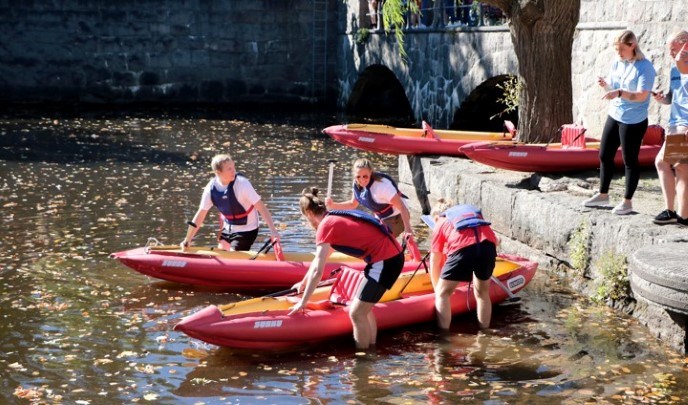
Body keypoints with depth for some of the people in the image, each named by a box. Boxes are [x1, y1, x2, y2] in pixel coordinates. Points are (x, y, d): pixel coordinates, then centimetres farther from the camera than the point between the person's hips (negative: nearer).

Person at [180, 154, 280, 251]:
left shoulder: (242, 183, -25)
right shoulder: (211, 188, -12)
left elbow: (261, 207, -26)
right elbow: (200, 215, -3)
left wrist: (273, 231, -34)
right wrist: (187, 240, 0)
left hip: (246, 230, -5)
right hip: (228, 229, 5)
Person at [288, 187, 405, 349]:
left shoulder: (325, 225, -8)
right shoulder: (336, 218, 19)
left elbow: (317, 271, -11)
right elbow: (318, 258, 33)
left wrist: (303, 302, -4)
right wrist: (304, 283, 43)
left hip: (384, 261, -9)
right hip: (393, 255, 9)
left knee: (356, 313, -1)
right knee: (364, 307, 20)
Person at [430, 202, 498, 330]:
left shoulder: (440, 223, 30)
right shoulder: (475, 213, 41)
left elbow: (434, 263, 32)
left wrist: (437, 289, 46)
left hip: (462, 247, -3)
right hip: (488, 244, 3)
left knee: (442, 294, 15)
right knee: (482, 293, 26)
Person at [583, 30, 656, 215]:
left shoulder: (645, 67, -16)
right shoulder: (616, 64, 6)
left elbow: (642, 95, -24)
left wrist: (619, 93, -36)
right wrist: (605, 85, -9)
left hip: (633, 122, -7)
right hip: (613, 117, 8)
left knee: (630, 160, 2)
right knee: (605, 155, 13)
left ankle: (627, 202, 13)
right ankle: (603, 195, 28)